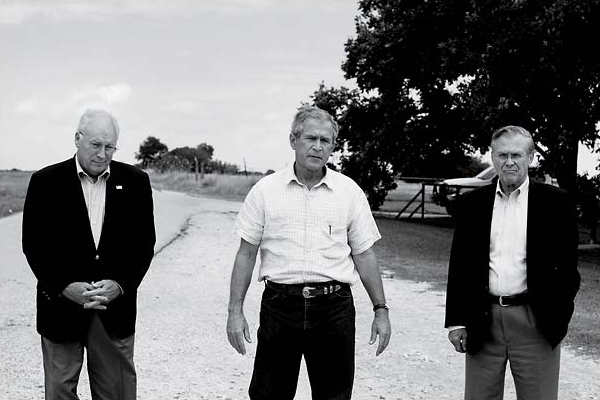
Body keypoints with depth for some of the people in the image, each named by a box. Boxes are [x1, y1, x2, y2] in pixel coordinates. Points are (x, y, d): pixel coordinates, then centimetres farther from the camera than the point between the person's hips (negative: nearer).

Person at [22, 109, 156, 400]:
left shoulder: (135, 181, 3)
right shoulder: (45, 181, -1)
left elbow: (145, 242, 3)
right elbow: (33, 243, -3)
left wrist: (121, 284, -11)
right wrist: (64, 286, -14)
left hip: (115, 307, 1)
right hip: (61, 305, -1)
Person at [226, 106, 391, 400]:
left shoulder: (349, 191, 5)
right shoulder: (265, 190, 3)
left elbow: (364, 256, 8)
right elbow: (246, 254, 4)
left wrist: (380, 310, 5)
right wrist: (235, 311, 0)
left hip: (334, 307, 1)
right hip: (279, 305, 0)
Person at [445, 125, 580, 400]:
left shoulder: (555, 202, 0)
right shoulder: (471, 203, 6)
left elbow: (567, 264, 1)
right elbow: (459, 266, 7)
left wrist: (557, 315, -7)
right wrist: (456, 321, 2)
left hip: (535, 322, -2)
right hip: (483, 322, 2)